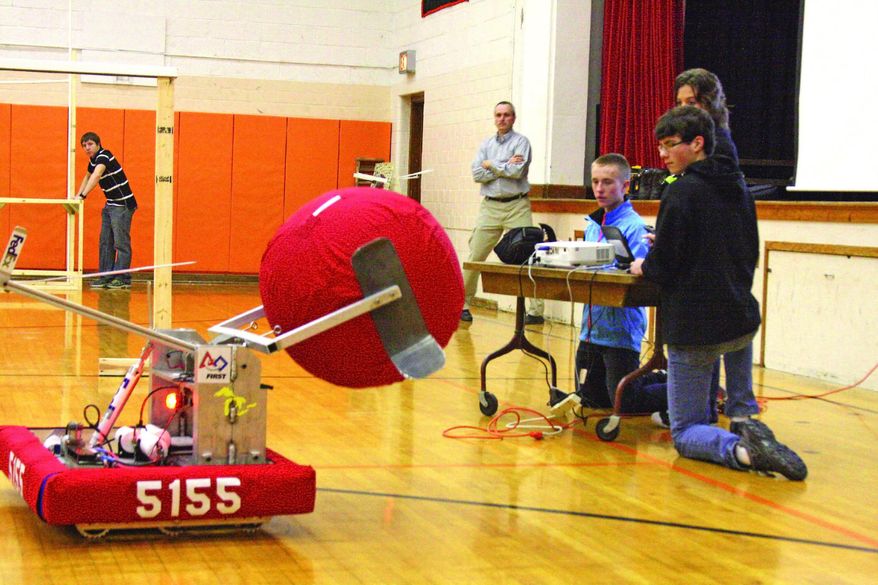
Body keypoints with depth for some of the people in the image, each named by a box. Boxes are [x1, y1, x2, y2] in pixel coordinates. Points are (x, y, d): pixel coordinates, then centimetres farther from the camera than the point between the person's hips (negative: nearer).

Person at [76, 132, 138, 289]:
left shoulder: (104, 156, -16)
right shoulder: (93, 160, 11)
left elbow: (96, 176, -32)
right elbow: (87, 177, 29)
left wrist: (82, 195, -38)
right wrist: (77, 196, 20)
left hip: (123, 205, -9)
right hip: (110, 205, 9)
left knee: (121, 242, -8)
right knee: (105, 242, 7)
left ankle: (123, 279, -7)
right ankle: (106, 277, 9)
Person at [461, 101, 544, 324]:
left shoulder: (521, 142, 0)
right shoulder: (486, 144, 12)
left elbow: (517, 171, -16)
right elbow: (476, 174, -1)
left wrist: (491, 165, -4)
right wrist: (505, 166, -9)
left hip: (516, 207, -4)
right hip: (490, 206, 4)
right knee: (475, 257, 4)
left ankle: (535, 311, -3)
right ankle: (462, 304, 15)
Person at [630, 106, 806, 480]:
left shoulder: (682, 192, -14)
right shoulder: (738, 189, 8)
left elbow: (664, 267, -17)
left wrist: (644, 267, 8)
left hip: (692, 329, -6)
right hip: (741, 318, 6)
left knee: (684, 434, 8)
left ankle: (739, 449, -25)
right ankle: (744, 418, 23)